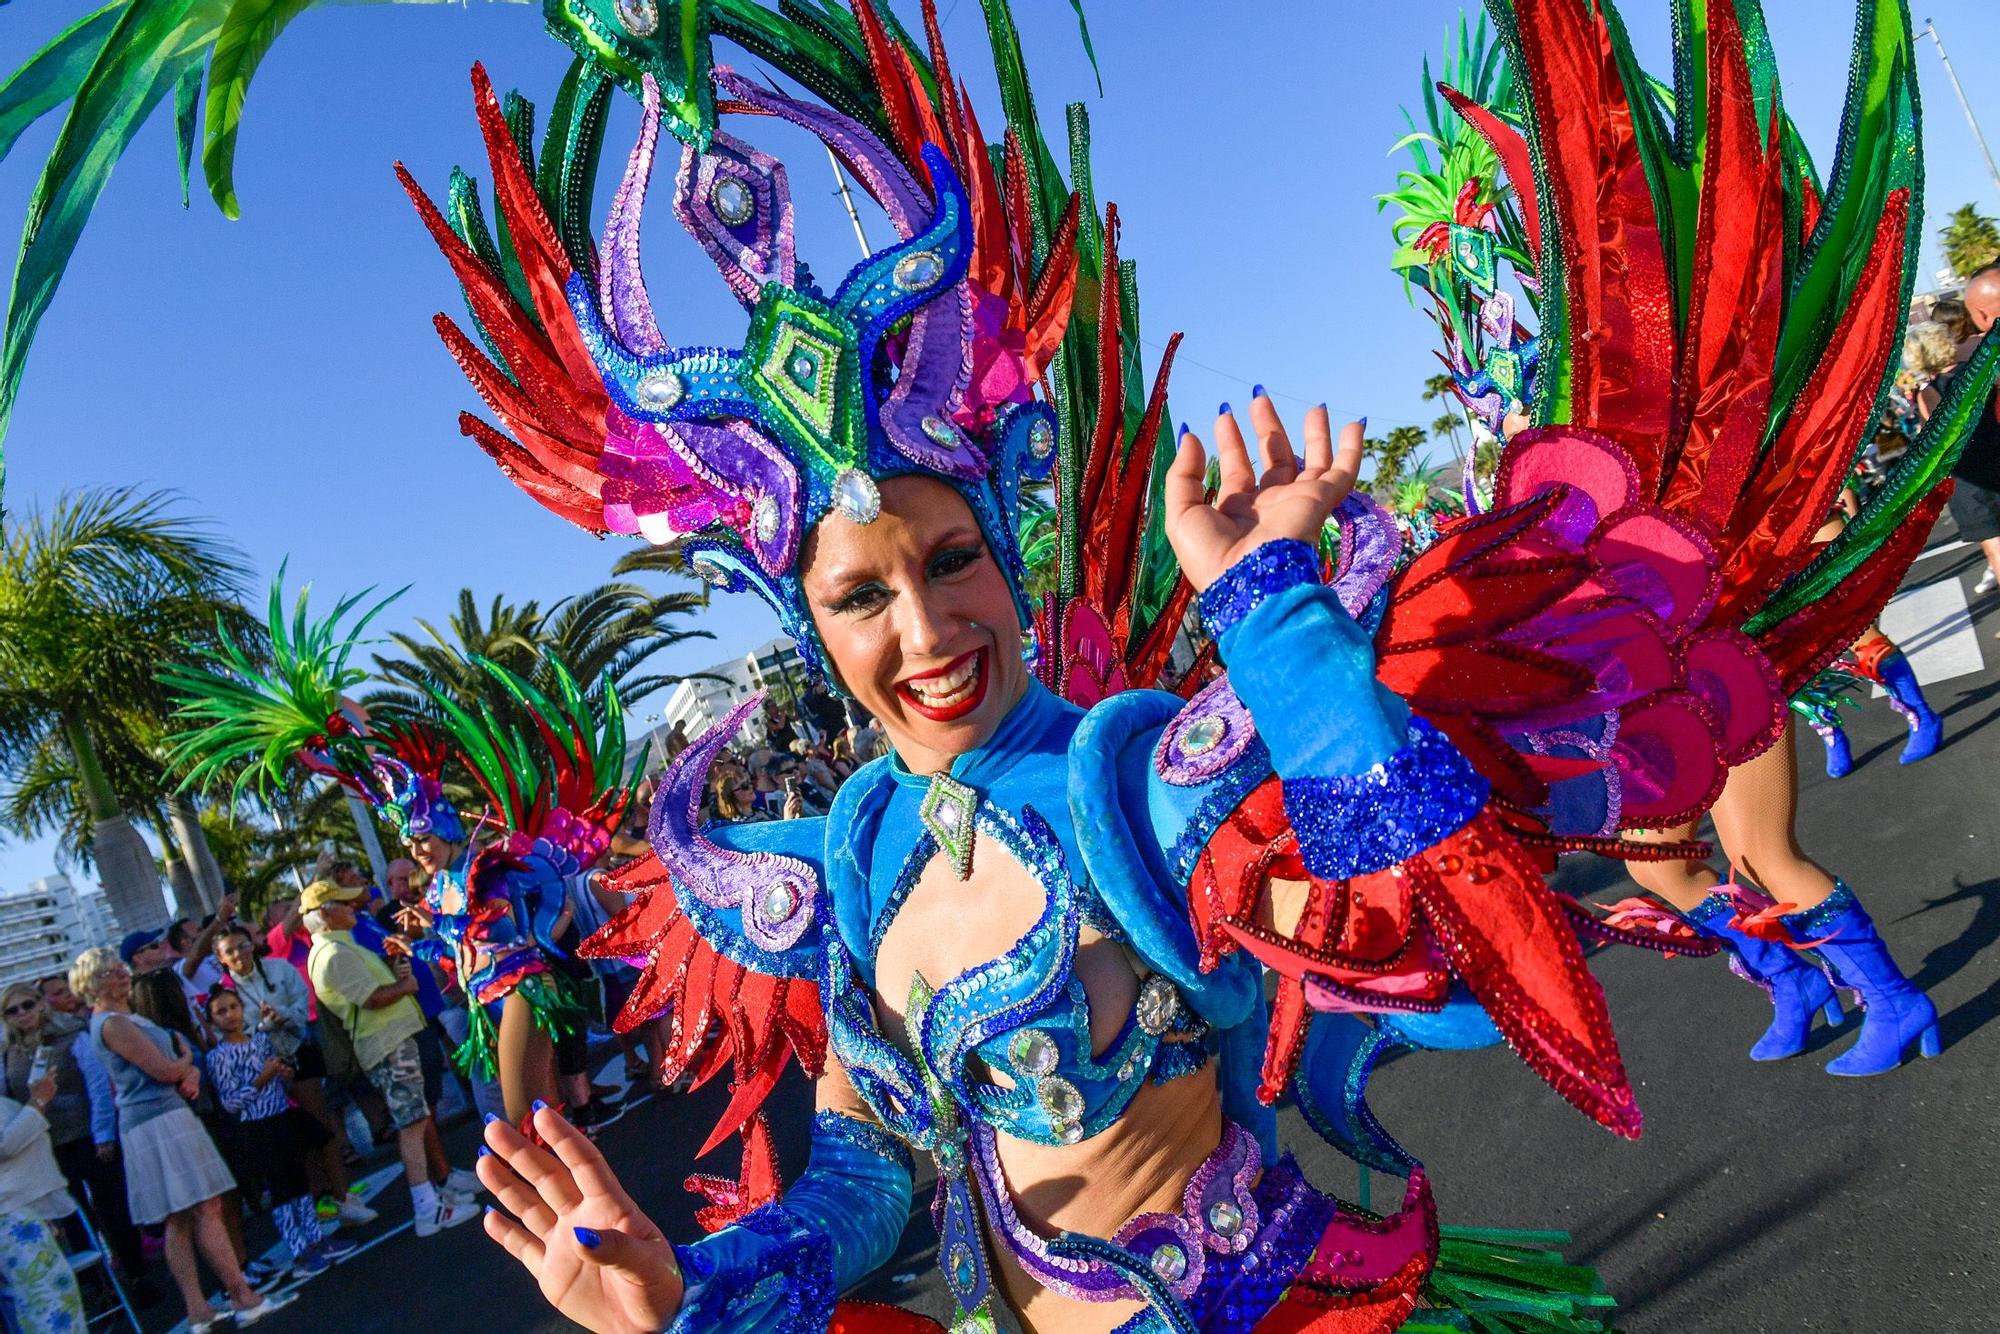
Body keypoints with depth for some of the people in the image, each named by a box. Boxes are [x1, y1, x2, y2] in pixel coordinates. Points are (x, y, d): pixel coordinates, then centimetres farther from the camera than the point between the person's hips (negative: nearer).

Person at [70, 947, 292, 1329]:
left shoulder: (129, 1018, 19)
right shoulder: (112, 1024, -12)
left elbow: (181, 1063, 19)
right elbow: (165, 1070, -17)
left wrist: (190, 1075, -3)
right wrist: (186, 1060, 4)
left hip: (147, 1124, 10)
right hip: (159, 1121, -10)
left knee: (179, 1220, 9)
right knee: (207, 1210, -9)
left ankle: (198, 1312, 12)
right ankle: (244, 1299, -8)